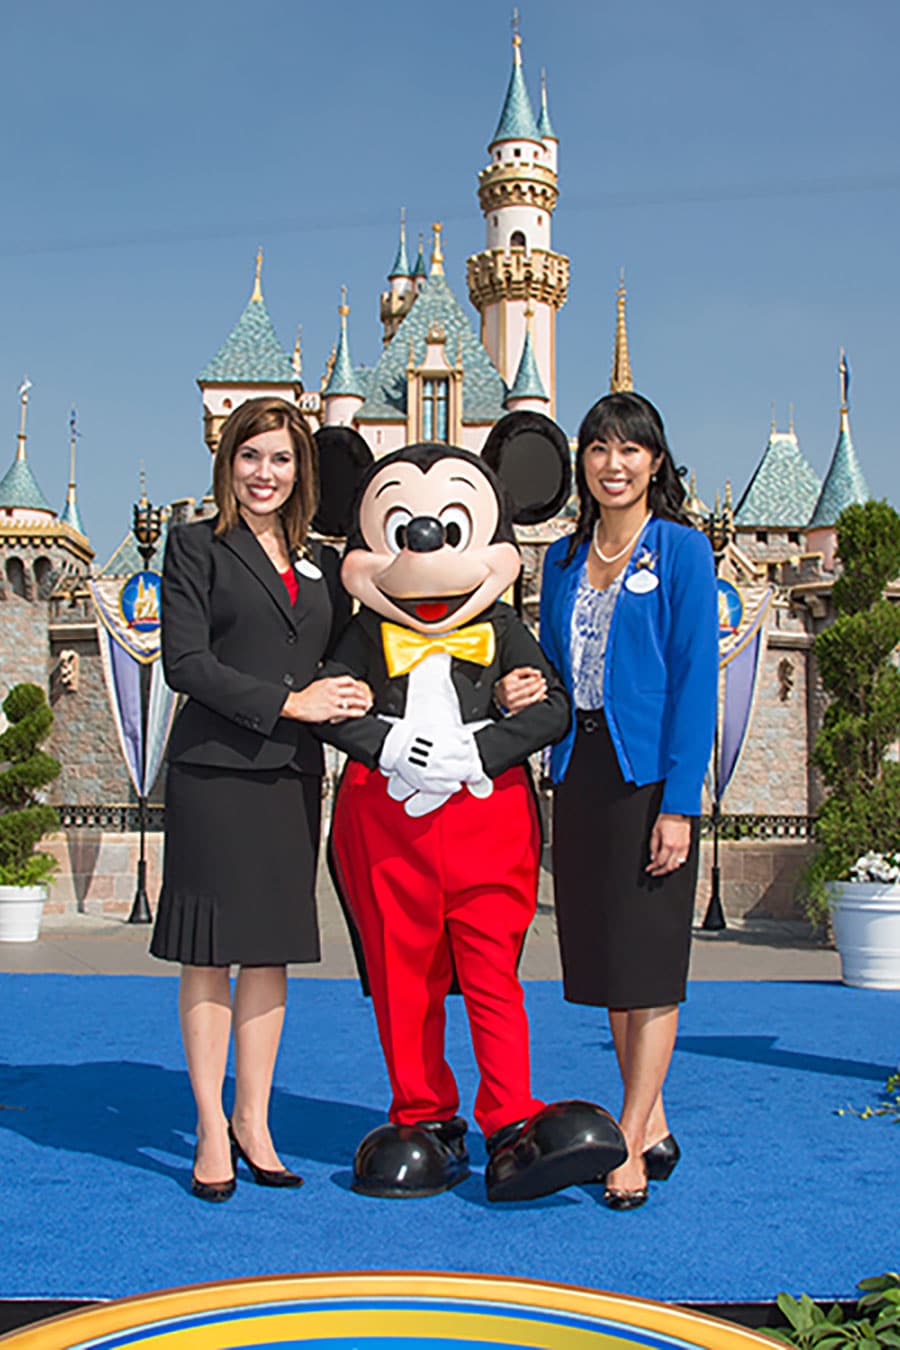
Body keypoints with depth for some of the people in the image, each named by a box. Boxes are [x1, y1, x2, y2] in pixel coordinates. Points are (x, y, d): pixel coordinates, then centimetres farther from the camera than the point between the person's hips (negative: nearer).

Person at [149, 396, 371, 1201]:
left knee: (271, 952, 8)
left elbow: (348, 655, 19)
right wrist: (289, 701, -12)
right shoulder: (197, 545, 1)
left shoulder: (321, 561, 16)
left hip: (292, 775, 5)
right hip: (214, 772, -4)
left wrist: (352, 696, -2)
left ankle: (253, 1120, 20)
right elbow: (185, 662, -9)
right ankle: (212, 1133, 12)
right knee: (209, 954, 1)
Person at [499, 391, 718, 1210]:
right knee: (606, 956, 11)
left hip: (650, 774, -6)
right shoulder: (564, 560, 13)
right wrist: (525, 693, -4)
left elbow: (695, 680, -9)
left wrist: (679, 803, -15)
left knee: (648, 961, -1)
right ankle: (652, 1126, 24)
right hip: (579, 773, 6)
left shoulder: (682, 551, -4)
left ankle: (630, 1147, 7)